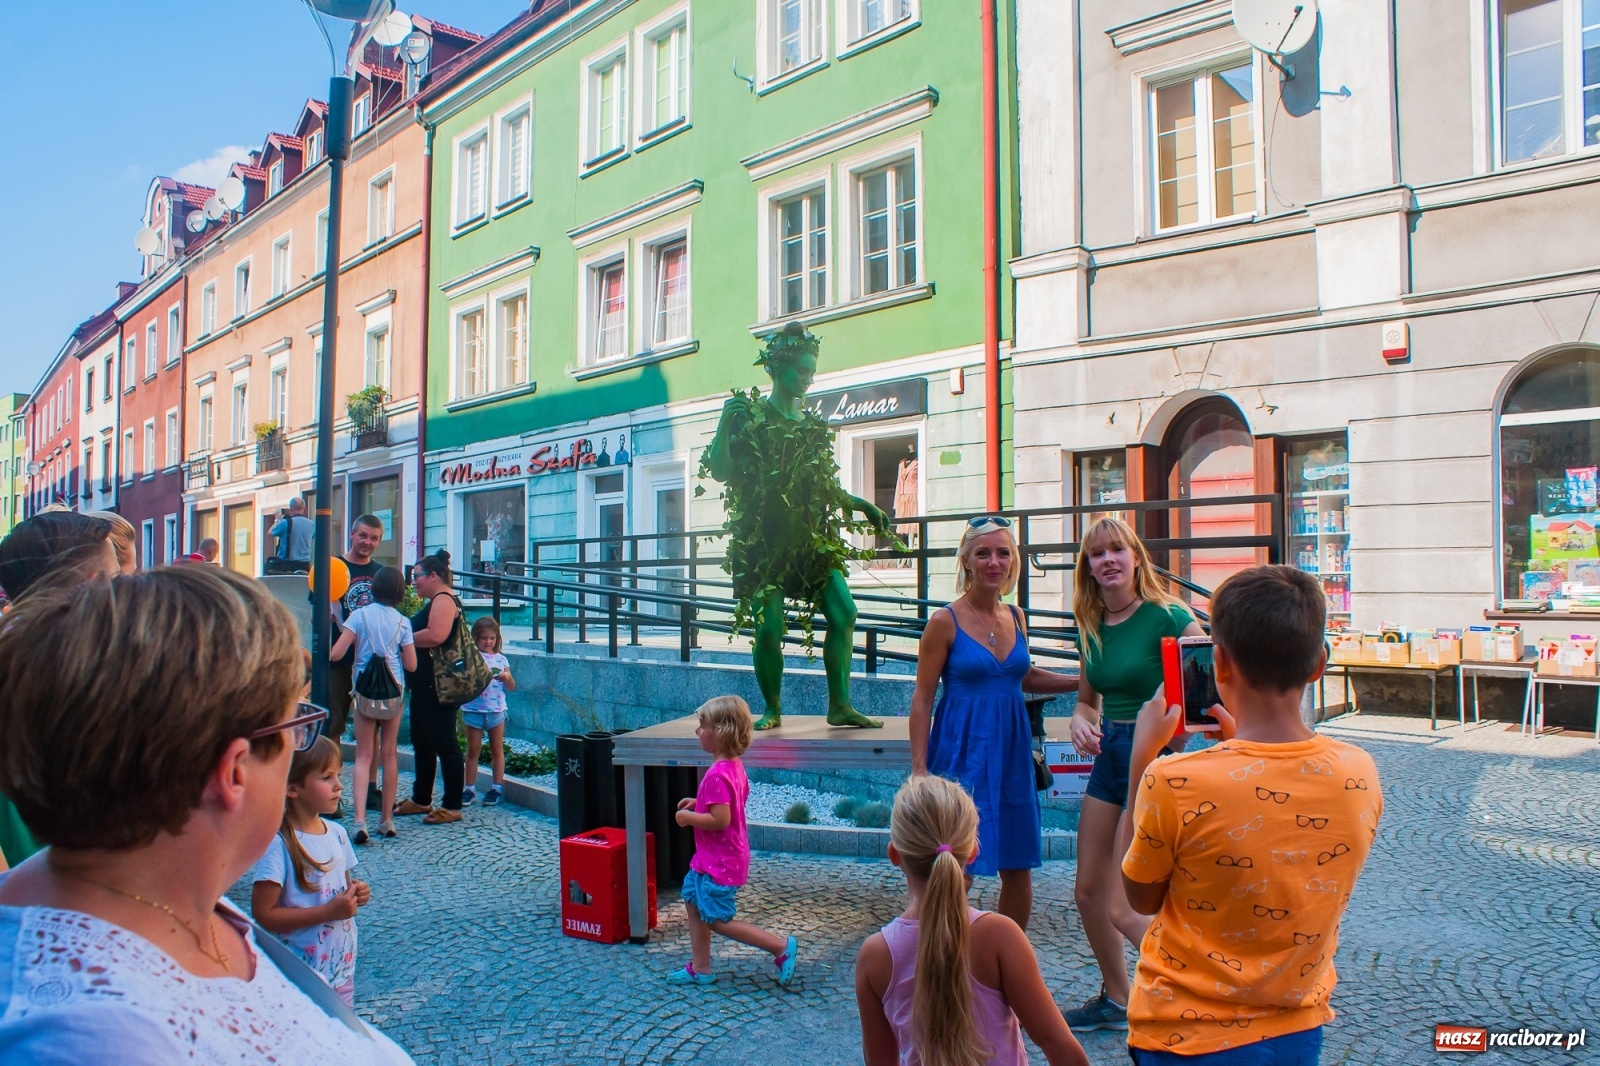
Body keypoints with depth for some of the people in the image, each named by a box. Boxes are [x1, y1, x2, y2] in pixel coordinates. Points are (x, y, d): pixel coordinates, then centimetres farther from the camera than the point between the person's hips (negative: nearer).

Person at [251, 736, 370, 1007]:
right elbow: (264, 916, -20)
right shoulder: (279, 844, -19)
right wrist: (329, 911, -23)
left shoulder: (337, 833, 2)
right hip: (300, 978, -6)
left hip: (343, 968, 6)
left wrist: (355, 895, -5)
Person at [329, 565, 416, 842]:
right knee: (389, 755, 11)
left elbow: (336, 653, -11)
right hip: (394, 692, 1)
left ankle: (360, 820, -11)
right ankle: (386, 820, 18)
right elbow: (411, 664, -1)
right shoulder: (402, 622, -2)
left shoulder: (360, 615, -6)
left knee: (364, 756, 3)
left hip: (365, 692, -1)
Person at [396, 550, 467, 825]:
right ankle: (421, 799, 27)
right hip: (425, 685, 11)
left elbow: (435, 636, -28)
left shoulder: (444, 599, -14)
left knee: (443, 743, -6)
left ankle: (452, 807, -1)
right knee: (422, 742, 17)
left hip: (439, 686, -11)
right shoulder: (435, 601, 20)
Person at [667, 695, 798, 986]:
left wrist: (688, 817, -17)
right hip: (710, 857, 10)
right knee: (693, 899, 18)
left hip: (720, 861, -10)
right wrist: (698, 804, 10)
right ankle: (700, 968, 26)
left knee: (718, 919, 0)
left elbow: (720, 820, -31)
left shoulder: (717, 775, -27)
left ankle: (781, 946, 3)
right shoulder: (735, 767, 4)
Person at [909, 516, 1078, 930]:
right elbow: (922, 699, -8)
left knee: (1018, 867, 12)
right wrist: (919, 768, -13)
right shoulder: (945, 622, -9)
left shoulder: (1016, 617, 7)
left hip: (1012, 752, 6)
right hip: (962, 752, -5)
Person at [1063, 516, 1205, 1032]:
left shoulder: (1167, 618, -14)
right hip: (1108, 758, 7)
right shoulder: (1091, 627, 6)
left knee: (1123, 908, -5)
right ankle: (1115, 999, 35)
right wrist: (1080, 721, -4)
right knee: (1088, 892, 14)